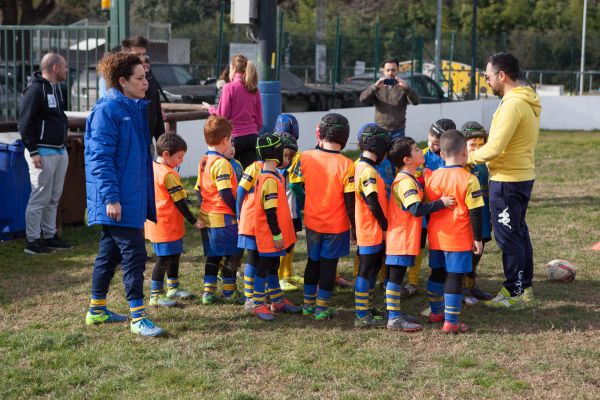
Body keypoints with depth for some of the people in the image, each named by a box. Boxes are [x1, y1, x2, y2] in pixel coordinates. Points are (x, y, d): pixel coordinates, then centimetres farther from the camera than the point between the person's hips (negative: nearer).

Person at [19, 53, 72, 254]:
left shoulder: (57, 88, 15)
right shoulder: (35, 89, -14)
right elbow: (25, 122, -16)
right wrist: (33, 152, -19)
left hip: (60, 151, 9)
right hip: (43, 152, -9)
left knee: (54, 197, 13)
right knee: (40, 198, -5)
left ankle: (50, 236, 22)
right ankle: (33, 241, 2)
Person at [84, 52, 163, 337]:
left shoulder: (136, 109, 13)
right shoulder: (107, 110, -15)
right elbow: (100, 157, -18)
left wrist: (149, 200, 21)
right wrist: (111, 197, -21)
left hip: (134, 197, 9)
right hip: (117, 201, -9)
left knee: (110, 253, 17)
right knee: (134, 254, -8)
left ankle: (97, 310, 28)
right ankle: (137, 317, -2)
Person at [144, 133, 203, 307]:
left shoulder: (151, 168, 8)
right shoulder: (169, 175, -19)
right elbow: (180, 202, -16)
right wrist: (194, 221, -8)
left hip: (156, 223, 9)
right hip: (166, 226, -9)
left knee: (173, 255, 20)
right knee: (163, 259, -4)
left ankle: (173, 288, 32)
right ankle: (156, 296, 1)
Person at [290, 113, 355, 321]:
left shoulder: (306, 157, -9)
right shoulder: (346, 165, -17)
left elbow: (297, 185, 2)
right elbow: (350, 201, -14)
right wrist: (354, 226, -2)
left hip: (312, 221, 3)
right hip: (336, 225, -3)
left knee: (313, 261, 20)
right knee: (329, 264, 8)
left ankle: (308, 303, 28)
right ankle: (322, 308, 13)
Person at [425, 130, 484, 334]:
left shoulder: (431, 177, 0)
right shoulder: (468, 179, -14)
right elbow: (475, 212, -12)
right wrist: (477, 239, -3)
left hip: (436, 238, 5)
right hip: (459, 240, -5)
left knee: (437, 273, 19)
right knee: (454, 277, 0)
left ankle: (436, 312, 33)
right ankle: (451, 321, 1)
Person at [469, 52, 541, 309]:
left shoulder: (512, 104, -21)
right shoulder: (528, 101, 10)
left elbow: (494, 148, -24)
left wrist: (469, 157, -8)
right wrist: (477, 155, 9)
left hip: (507, 181, -10)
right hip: (523, 175, 10)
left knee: (508, 237, -1)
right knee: (519, 232, 18)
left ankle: (514, 293, 6)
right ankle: (524, 286, 28)